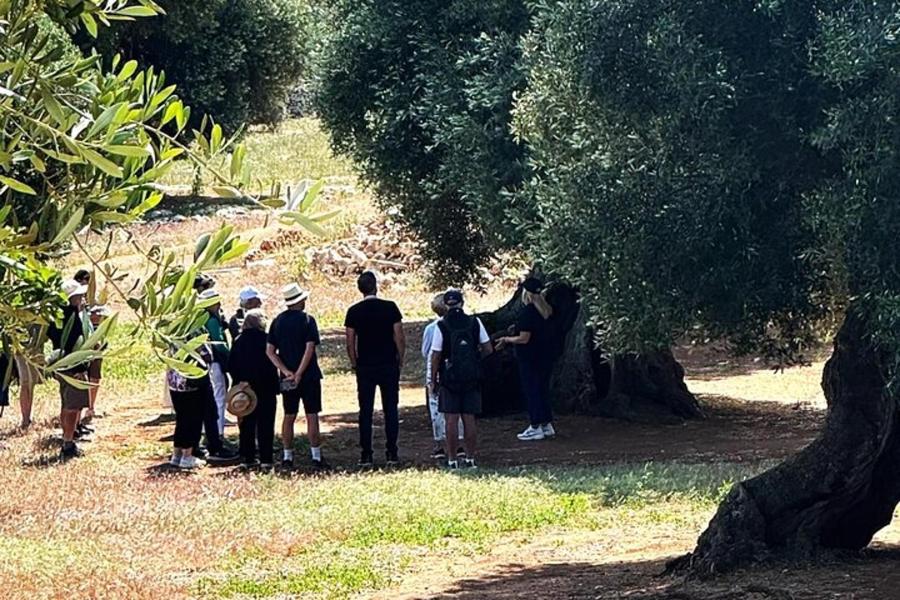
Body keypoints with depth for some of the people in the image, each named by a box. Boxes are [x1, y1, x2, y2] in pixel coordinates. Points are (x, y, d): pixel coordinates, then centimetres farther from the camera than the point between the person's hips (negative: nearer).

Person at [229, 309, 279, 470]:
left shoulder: (238, 341, 1)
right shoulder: (266, 339, -10)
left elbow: (231, 366, 2)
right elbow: (272, 363, -10)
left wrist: (239, 381, 11)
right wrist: (275, 385, -4)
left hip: (244, 388, 3)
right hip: (265, 388, -3)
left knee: (246, 425, 10)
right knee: (265, 424, 1)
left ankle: (247, 458, 10)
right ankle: (266, 458, -3)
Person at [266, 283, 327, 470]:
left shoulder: (277, 321, 6)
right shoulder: (306, 320, -8)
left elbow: (270, 351, 1)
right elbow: (310, 348, -17)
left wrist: (286, 372, -5)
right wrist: (299, 373, -16)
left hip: (287, 378, 4)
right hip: (308, 376, -4)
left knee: (289, 416, 10)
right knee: (312, 415, -1)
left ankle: (287, 457, 10)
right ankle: (316, 456, -2)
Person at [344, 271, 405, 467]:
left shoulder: (354, 311, -2)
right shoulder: (390, 307, -5)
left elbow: (350, 342, -1)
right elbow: (399, 337, -5)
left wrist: (354, 363, 10)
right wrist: (400, 359, 7)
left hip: (364, 367, 1)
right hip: (389, 366, -1)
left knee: (366, 411, 4)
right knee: (391, 409, 6)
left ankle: (366, 455, 2)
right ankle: (392, 454, 4)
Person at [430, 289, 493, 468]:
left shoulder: (441, 326, -8)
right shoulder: (475, 322, 0)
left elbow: (436, 356, -7)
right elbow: (488, 348, 2)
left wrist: (433, 379, 2)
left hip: (449, 378, -2)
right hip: (472, 378, 2)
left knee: (452, 420, 0)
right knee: (469, 419, 7)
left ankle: (452, 459, 0)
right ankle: (470, 458, 9)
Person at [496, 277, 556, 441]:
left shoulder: (527, 313, -19)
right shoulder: (544, 309, 5)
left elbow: (524, 338, -20)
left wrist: (507, 339, -5)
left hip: (530, 360, -9)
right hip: (545, 357, 9)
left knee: (531, 391, -2)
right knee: (543, 389, 15)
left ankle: (535, 428, 0)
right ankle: (547, 425, 19)